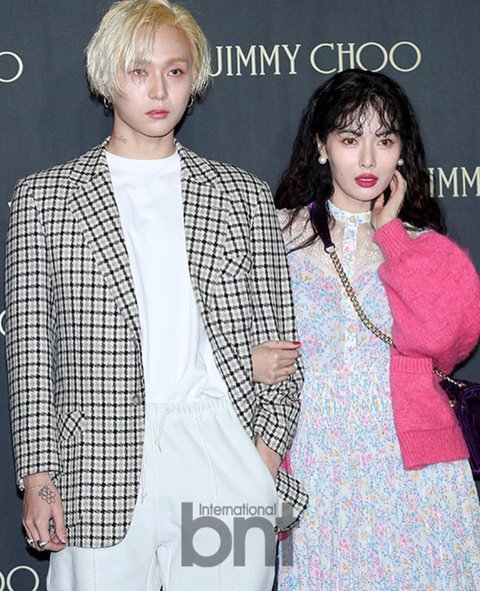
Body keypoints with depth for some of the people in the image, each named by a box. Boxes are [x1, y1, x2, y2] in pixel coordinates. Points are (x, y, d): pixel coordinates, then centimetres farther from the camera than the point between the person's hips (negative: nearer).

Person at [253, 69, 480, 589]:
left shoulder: (425, 246, 7)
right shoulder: (280, 233, 4)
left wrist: (389, 234, -5)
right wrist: (247, 360, -13)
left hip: (413, 468, 1)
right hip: (314, 469, 0)